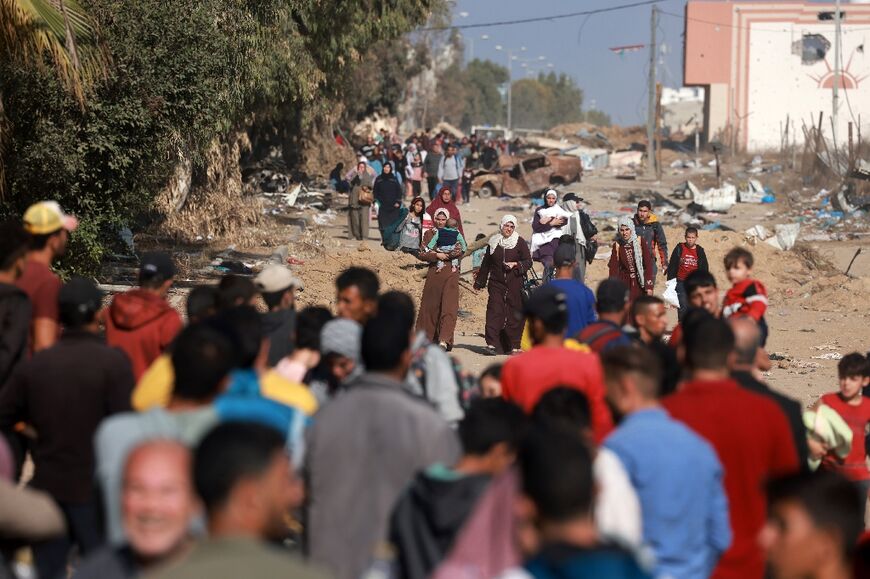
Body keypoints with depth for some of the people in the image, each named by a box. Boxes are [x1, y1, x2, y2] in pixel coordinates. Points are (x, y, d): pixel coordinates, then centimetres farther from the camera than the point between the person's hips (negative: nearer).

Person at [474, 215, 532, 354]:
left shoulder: (520, 242, 4)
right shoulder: (493, 242, 11)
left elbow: (528, 262, 3)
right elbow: (486, 264, 17)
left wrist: (515, 264, -15)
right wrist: (479, 282, 19)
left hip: (515, 284, -1)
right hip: (496, 284, 1)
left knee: (514, 314, -1)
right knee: (494, 311, -11)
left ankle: (513, 345, 5)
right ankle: (492, 344, -16)